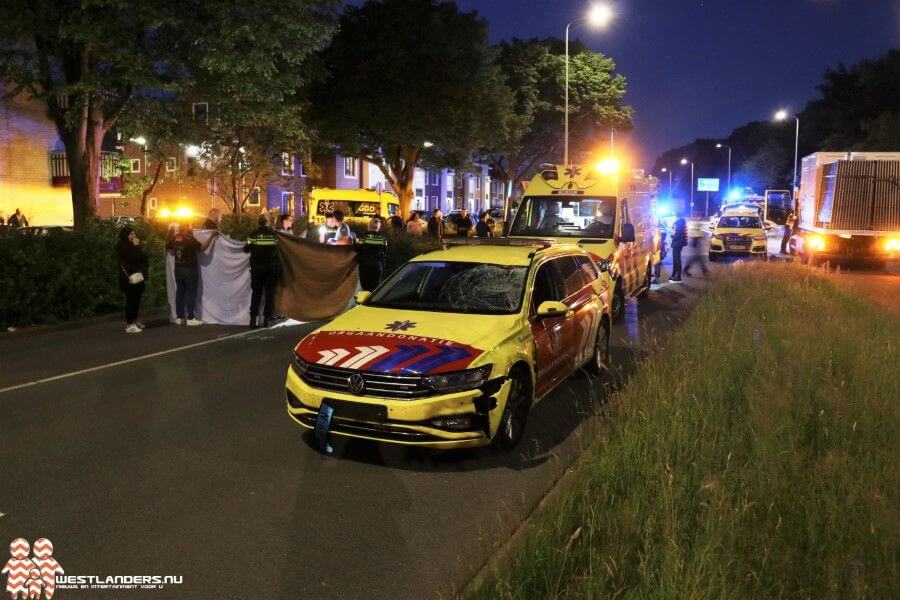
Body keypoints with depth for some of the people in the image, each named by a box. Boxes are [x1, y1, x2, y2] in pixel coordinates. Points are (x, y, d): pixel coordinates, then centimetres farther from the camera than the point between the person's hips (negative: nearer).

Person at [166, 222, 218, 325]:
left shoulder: (174, 238, 3)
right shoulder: (189, 238, -15)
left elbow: (167, 246, 22)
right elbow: (202, 248, -20)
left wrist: (171, 231, 27)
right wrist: (212, 236, -18)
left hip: (178, 269, 6)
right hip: (190, 270, -6)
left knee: (180, 292, 10)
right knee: (191, 293, -2)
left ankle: (179, 317, 13)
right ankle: (190, 318, -3)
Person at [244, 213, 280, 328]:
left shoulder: (254, 233, -5)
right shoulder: (273, 233, -3)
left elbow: (246, 249, 0)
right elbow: (278, 249, 0)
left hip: (257, 267, 0)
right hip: (271, 267, 0)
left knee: (256, 293, 9)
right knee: (270, 293, 6)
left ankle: (253, 319, 5)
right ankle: (267, 319, 3)